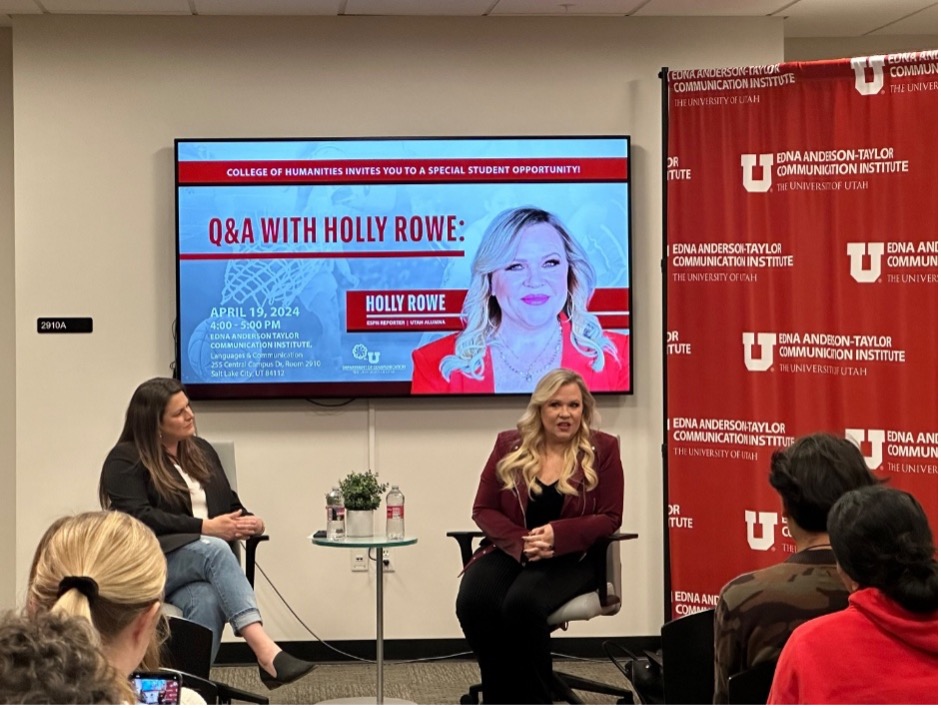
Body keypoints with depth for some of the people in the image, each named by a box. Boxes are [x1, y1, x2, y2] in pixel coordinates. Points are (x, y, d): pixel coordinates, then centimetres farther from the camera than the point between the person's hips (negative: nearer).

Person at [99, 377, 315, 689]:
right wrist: (204, 527, -20)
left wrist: (247, 522, -3)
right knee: (213, 549, -37)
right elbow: (139, 519, -13)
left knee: (206, 600, -35)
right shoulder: (125, 460, 0)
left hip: (203, 566, 5)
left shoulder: (201, 450, 20)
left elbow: (230, 503, 22)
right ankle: (266, 652, -50)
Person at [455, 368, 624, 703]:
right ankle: (501, 698, -12)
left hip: (572, 558, -2)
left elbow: (609, 518, -1)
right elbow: (484, 509, 5)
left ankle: (534, 699, -16)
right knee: (473, 602, -29)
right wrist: (522, 542, -14)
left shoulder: (602, 449, 2)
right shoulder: (509, 446, 7)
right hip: (509, 551, 3)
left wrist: (556, 535, -18)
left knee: (522, 603, -34)